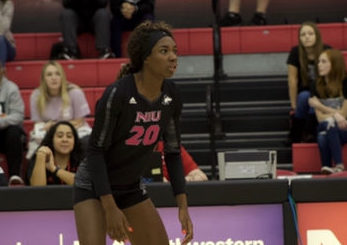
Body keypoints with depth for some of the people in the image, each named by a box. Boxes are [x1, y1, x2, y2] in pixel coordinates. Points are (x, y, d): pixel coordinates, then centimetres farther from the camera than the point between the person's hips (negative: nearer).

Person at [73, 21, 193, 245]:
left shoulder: (170, 96, -7)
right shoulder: (117, 93, -25)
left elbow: (173, 152, 1)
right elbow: (96, 151, -21)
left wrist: (183, 206, -6)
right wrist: (110, 208, -25)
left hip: (132, 188, 7)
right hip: (94, 186, -7)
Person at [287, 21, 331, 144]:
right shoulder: (296, 52, -12)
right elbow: (292, 80, -11)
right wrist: (294, 106, -12)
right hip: (305, 91, 1)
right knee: (304, 96, -33)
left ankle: (311, 133, -24)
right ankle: (295, 135, -20)